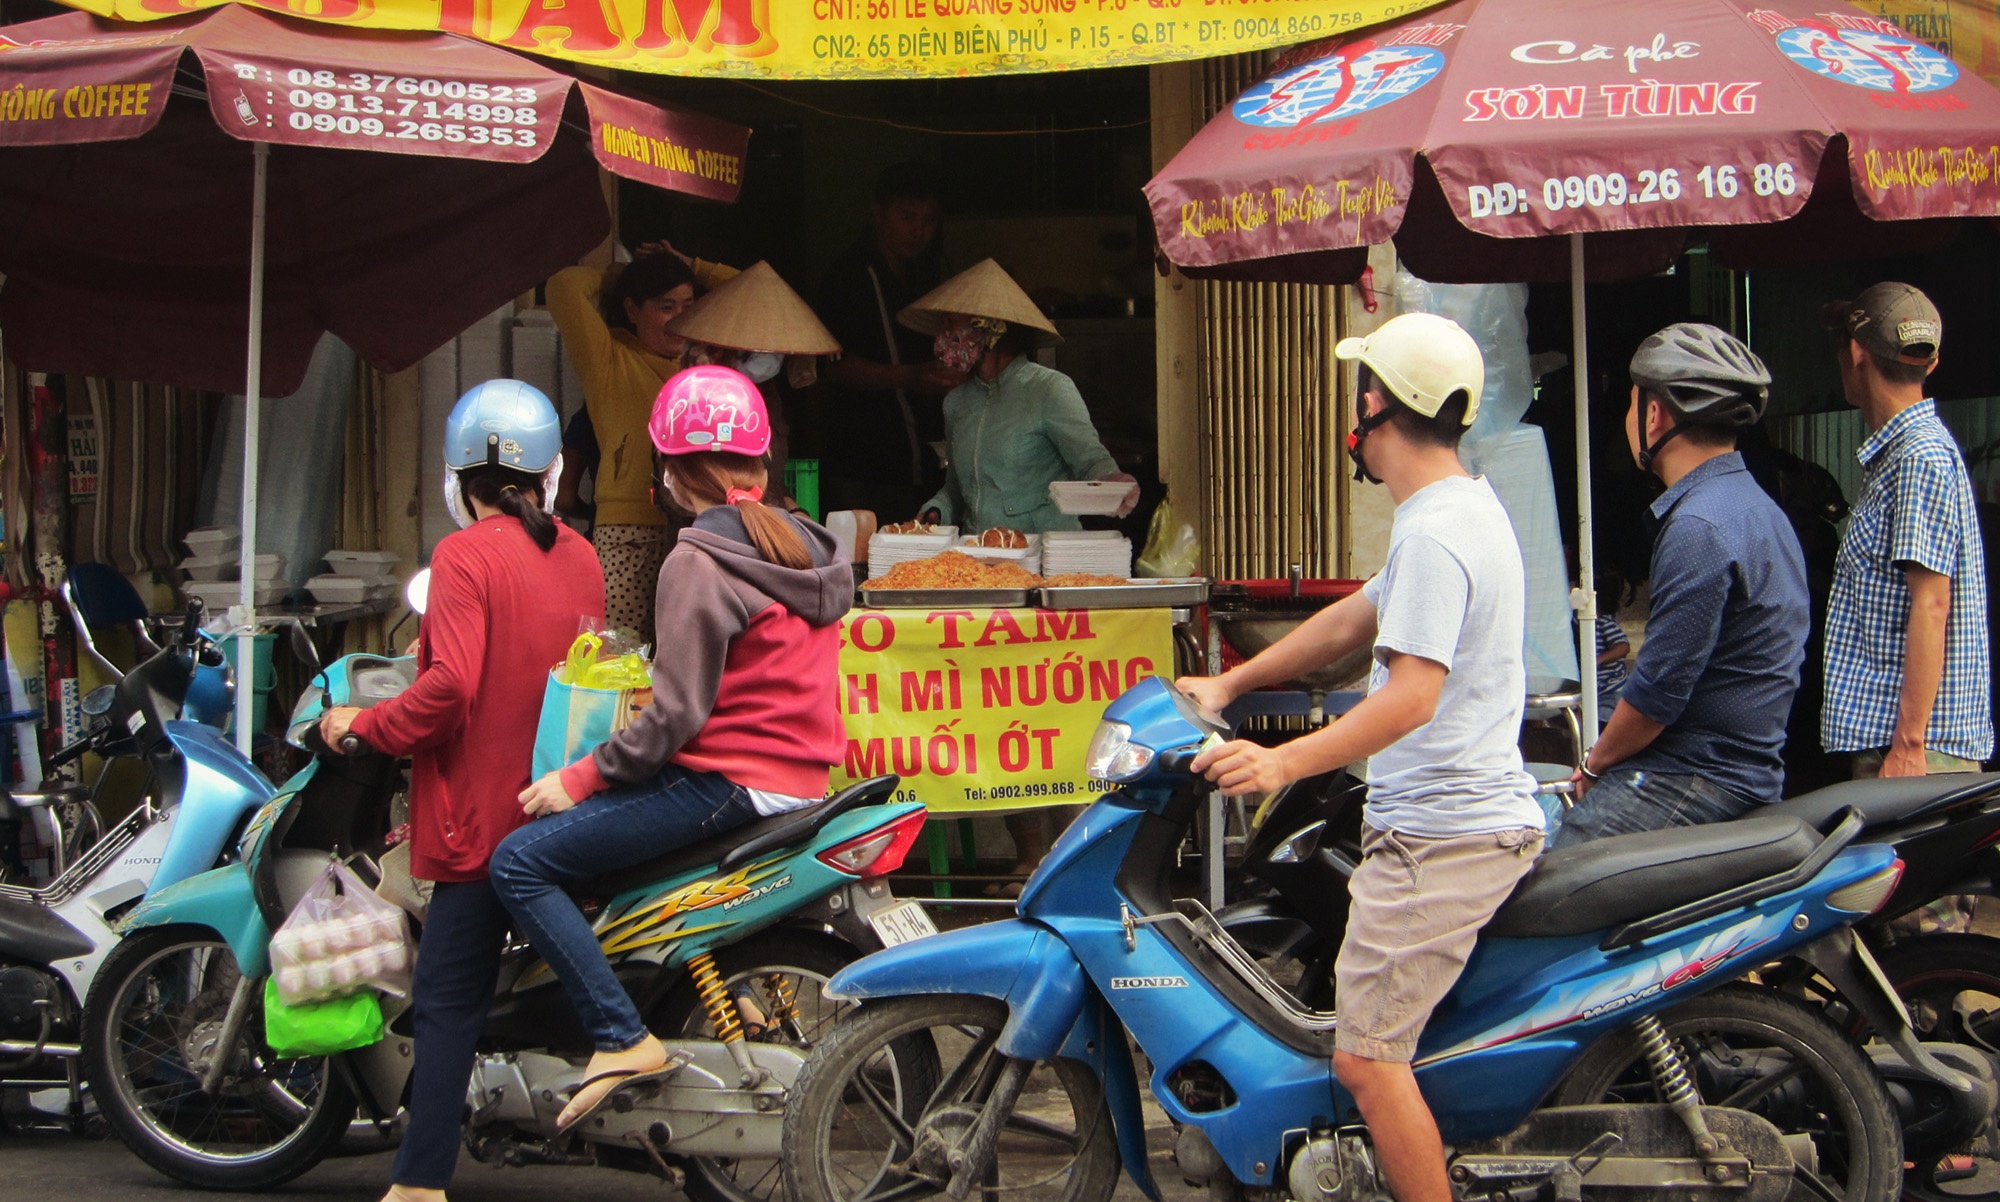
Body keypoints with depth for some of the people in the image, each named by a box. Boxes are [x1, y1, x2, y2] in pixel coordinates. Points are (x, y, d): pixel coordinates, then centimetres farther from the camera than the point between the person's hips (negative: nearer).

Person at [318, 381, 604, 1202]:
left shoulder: (465, 556, -13)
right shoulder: (580, 557, 8)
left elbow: (451, 685, -23)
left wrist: (365, 725, -9)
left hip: (486, 815, -7)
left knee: (448, 999, -6)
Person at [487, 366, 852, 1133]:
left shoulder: (700, 563, -14)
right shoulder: (802, 545, 13)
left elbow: (677, 711, -19)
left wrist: (582, 777, -11)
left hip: (729, 780, -10)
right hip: (800, 775, 10)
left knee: (520, 861, -11)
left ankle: (621, 1038, -17)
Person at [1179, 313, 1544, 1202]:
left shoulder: (1434, 535, -19)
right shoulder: (1464, 511, 16)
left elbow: (1412, 695, -29)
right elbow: (1356, 620, 25)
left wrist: (1283, 762, -36)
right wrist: (1230, 685, 26)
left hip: (1439, 840, -11)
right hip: (1482, 820, 11)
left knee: (1366, 1061, -11)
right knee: (1376, 1045, 17)